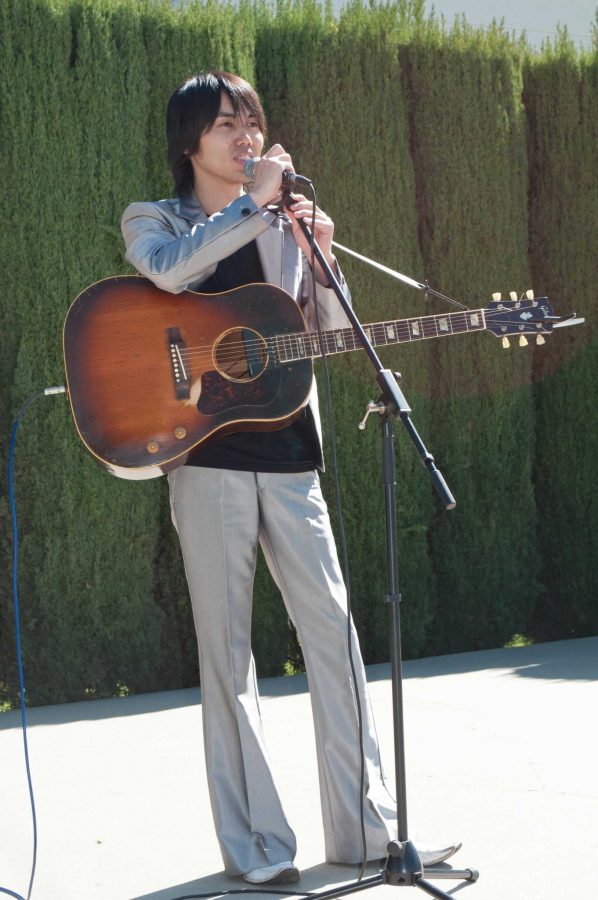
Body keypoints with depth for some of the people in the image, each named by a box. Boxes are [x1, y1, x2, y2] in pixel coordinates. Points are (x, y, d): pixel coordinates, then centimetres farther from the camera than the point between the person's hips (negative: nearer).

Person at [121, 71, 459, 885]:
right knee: (227, 645, -1)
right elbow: (168, 269, -19)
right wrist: (254, 201, -18)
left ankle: (365, 824, 8)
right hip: (207, 455, -4)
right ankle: (254, 843, 5)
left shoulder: (283, 227, 16)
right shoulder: (152, 221, 6)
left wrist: (322, 261, -6)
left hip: (287, 456, 4)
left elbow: (331, 337, 11)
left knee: (332, 628, 1)